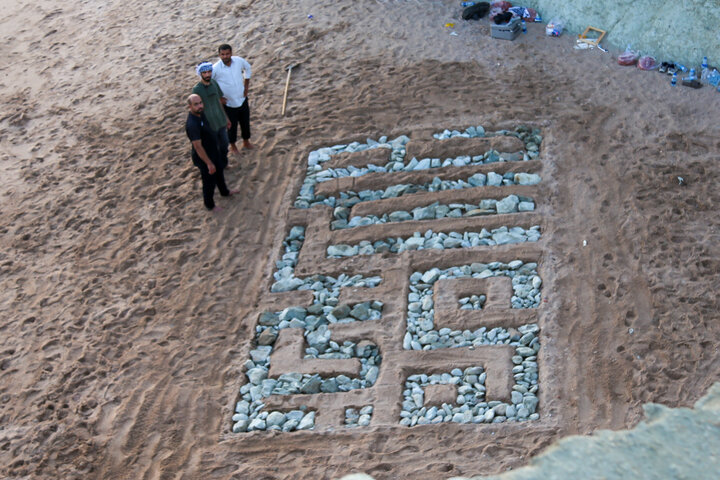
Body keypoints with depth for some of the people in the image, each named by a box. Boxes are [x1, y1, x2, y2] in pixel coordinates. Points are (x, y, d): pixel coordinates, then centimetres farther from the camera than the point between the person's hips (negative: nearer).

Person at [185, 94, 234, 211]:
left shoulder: (200, 113, -8)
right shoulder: (192, 124, -37)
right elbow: (198, 146, -33)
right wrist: (209, 163, -26)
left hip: (213, 151, 9)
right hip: (204, 157, -9)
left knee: (219, 172, 31)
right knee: (209, 182, 12)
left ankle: (225, 192, 57)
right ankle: (210, 205, 36)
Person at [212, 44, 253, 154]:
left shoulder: (239, 61, -14)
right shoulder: (216, 68, -25)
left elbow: (247, 67, 10)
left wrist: (246, 85, 5)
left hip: (242, 99, 4)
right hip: (228, 103, -4)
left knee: (245, 122, 20)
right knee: (232, 125, 13)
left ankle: (246, 141, 46)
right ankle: (232, 145, 40)